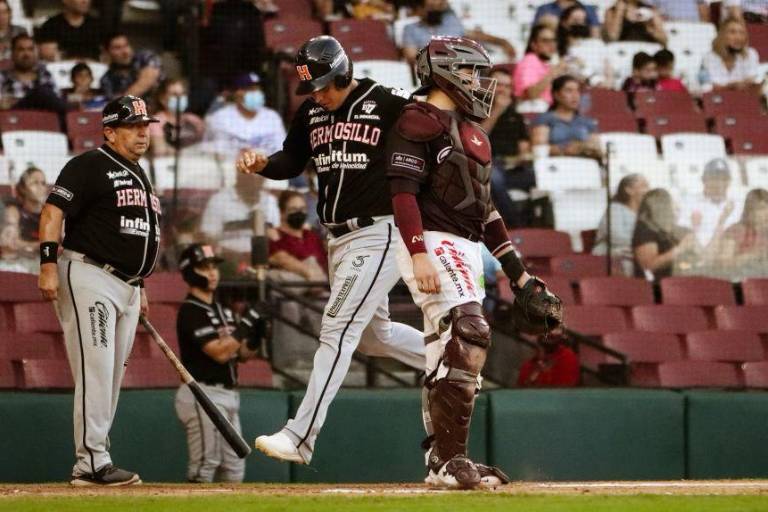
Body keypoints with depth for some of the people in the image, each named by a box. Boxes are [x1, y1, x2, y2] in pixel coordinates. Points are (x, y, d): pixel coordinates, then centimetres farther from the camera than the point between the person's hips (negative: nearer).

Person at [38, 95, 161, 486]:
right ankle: (91, 464, -17)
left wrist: (139, 285, 25)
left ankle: (93, 464, 12)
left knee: (112, 377, 8)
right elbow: (53, 211, -15)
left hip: (126, 287, 9)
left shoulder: (137, 175, 21)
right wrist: (49, 264, -25)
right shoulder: (90, 166, -7)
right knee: (96, 371, -15)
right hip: (89, 278, -9)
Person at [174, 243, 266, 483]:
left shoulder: (222, 309, 16)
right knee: (204, 466, -10)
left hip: (228, 396, 9)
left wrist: (256, 336, -1)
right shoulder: (190, 311, -12)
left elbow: (242, 354, 17)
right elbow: (219, 353, -20)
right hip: (203, 396, -9)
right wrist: (245, 326, -18)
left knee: (234, 469, 8)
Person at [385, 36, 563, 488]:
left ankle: (442, 463, 12)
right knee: (469, 336, -22)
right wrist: (420, 256, -26)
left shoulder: (471, 131, 22)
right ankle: (448, 461, -25)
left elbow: (484, 207, 25)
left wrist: (519, 274, 22)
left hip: (467, 250, 10)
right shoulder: (420, 122, -6)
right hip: (433, 246, -9)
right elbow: (403, 193, -15)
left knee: (447, 358, 9)